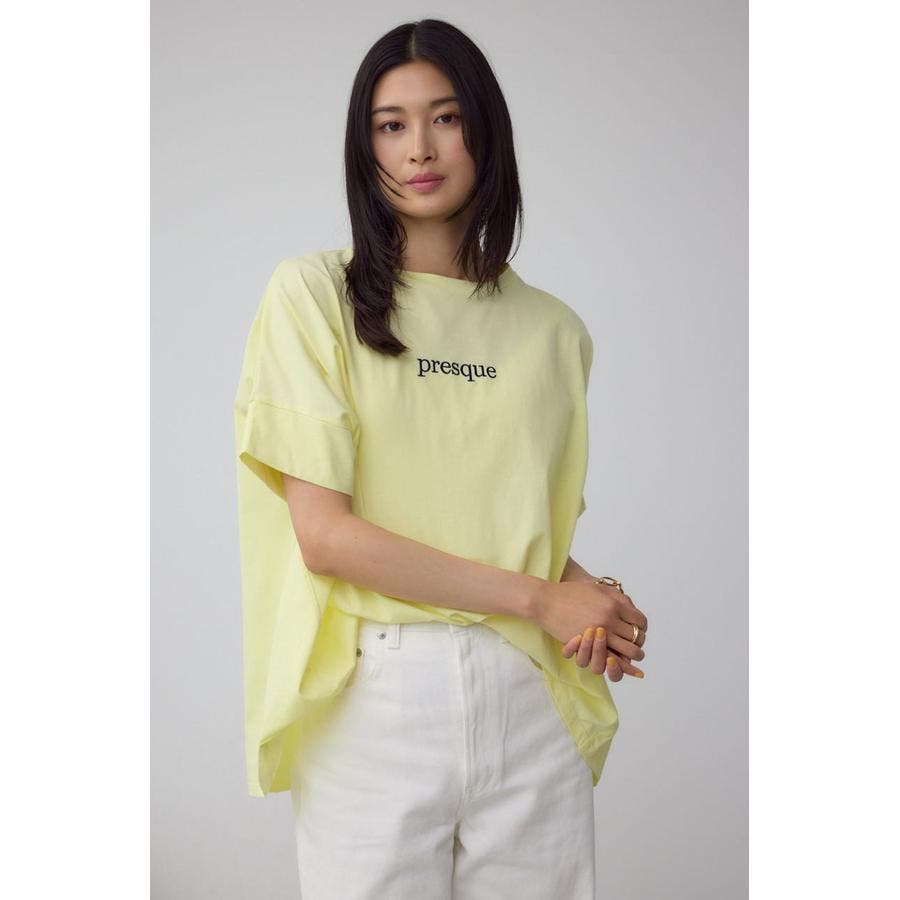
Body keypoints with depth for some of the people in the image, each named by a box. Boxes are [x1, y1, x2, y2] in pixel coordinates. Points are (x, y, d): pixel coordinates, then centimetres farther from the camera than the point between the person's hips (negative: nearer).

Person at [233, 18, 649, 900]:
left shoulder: (553, 330, 9)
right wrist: (538, 597, -10)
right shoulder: (313, 293, -2)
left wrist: (592, 603, -7)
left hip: (528, 695, 3)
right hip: (373, 694, -3)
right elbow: (324, 535, -10)